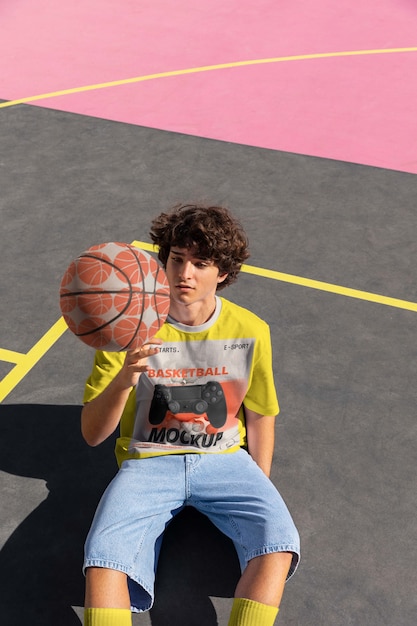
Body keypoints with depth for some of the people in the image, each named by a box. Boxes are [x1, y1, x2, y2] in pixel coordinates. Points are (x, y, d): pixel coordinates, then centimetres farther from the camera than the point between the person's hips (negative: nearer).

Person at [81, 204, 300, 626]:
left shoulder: (250, 332, -6)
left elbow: (260, 417, 9)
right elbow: (92, 434, -10)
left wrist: (259, 495, 3)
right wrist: (124, 381, -29)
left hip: (224, 460, 1)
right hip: (148, 463, -1)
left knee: (279, 545, -26)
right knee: (102, 560, -28)